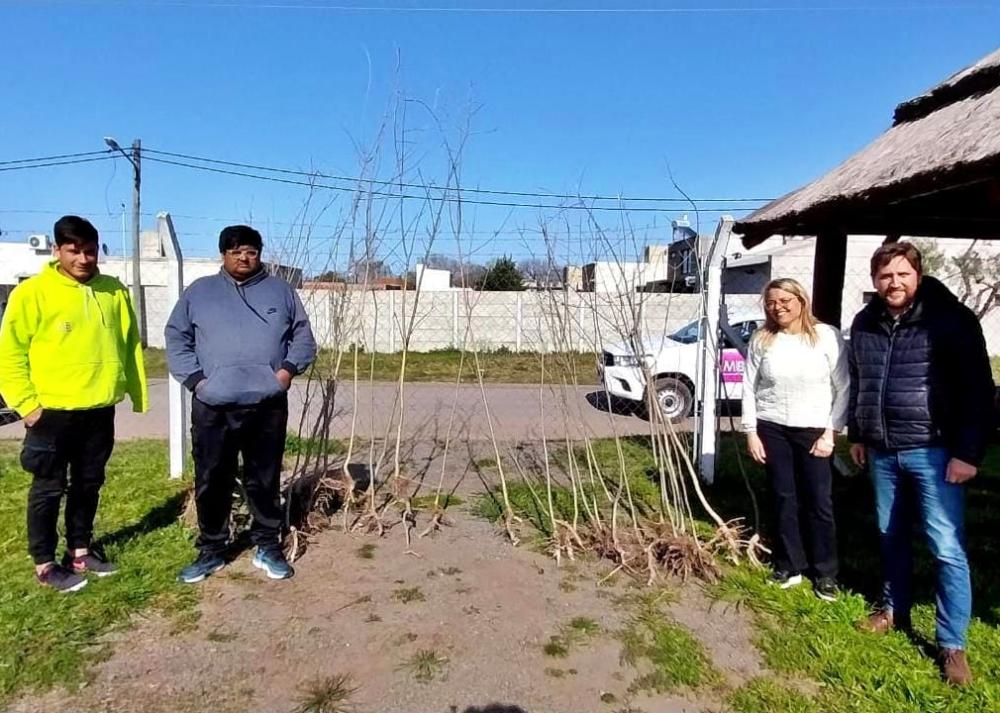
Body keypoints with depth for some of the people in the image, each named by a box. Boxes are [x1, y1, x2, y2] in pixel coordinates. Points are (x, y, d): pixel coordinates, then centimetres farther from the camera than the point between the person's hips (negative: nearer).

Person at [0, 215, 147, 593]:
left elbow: (130, 345, 9)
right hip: (52, 412, -4)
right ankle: (45, 564, 22)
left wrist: (138, 393, 8)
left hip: (100, 410, 4)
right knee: (49, 489, 8)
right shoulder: (32, 292, -9)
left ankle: (80, 551, 32)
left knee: (89, 485, 16)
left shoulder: (115, 292, 4)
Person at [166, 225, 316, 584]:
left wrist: (289, 367, -7)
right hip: (212, 408, 0)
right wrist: (194, 377, -4)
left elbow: (303, 336, 9)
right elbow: (176, 338, 8)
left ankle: (268, 547, 24)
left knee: (265, 480, 10)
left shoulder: (280, 291, 9)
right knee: (211, 482, 9)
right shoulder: (199, 291, 8)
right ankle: (211, 550, 26)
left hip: (267, 406, 0)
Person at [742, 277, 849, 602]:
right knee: (783, 500, 9)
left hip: (814, 430, -1)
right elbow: (749, 388, 3)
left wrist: (830, 432, -7)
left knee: (819, 502, 3)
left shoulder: (827, 336, -5)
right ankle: (789, 566, 23)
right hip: (772, 429, 2)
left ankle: (825, 573, 18)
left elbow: (843, 388, -3)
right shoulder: (761, 339, 0)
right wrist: (751, 432, -1)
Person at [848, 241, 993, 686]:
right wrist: (856, 435, 17)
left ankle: (953, 646, 11)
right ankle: (894, 610, 35)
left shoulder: (951, 319, -10)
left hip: (933, 452, -5)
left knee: (948, 548, -1)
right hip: (882, 452, 5)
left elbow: (977, 390, -11)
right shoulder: (864, 324, 7)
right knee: (891, 537, 17)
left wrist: (968, 452, -14)